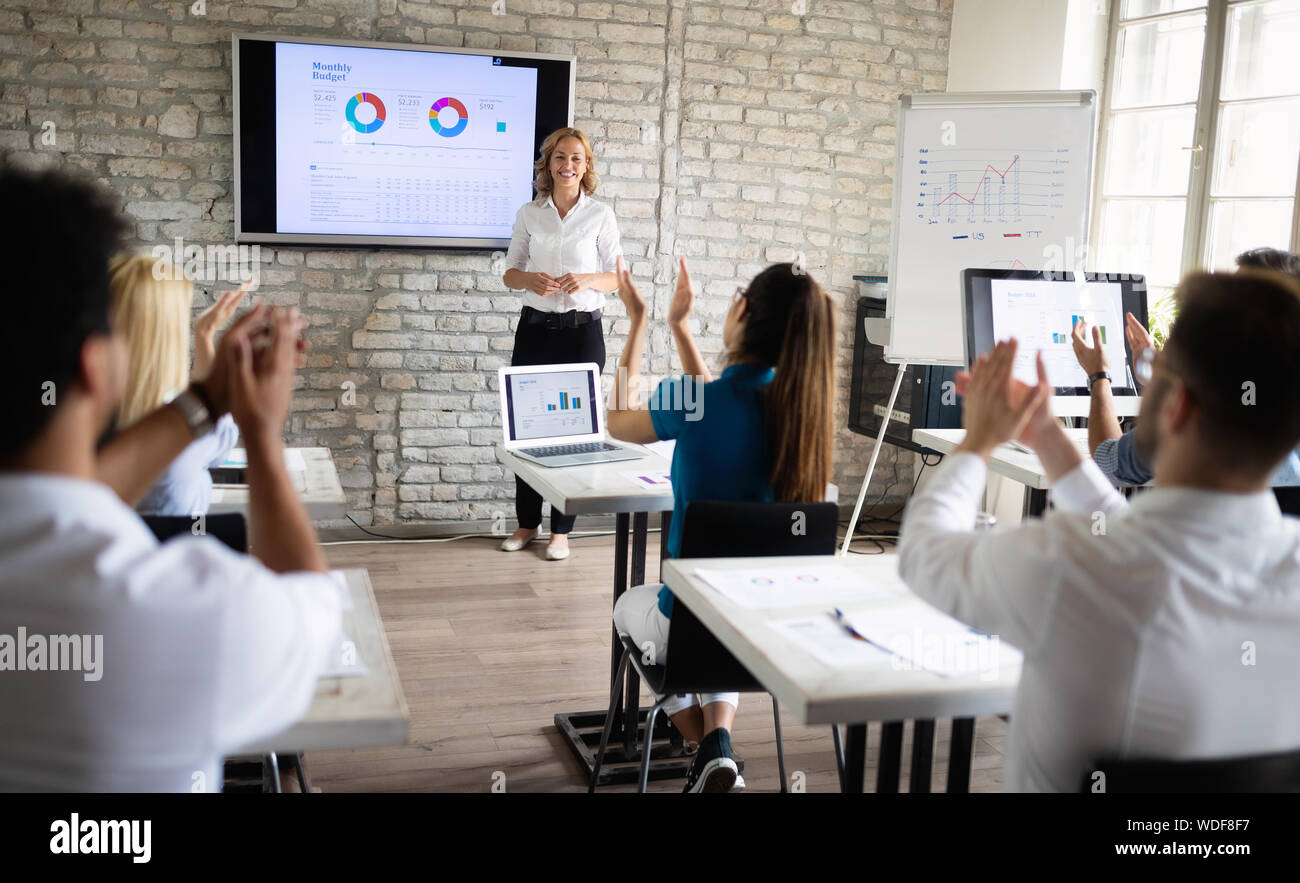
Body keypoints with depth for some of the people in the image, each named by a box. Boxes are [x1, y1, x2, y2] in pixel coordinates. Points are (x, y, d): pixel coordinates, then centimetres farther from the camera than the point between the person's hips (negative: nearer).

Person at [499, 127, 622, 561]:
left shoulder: (600, 214, 1)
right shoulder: (529, 213, 7)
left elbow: (617, 277, 3)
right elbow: (510, 272, 11)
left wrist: (586, 280, -17)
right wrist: (530, 279, -11)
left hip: (582, 330, -2)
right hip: (535, 327, 2)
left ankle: (561, 530, 12)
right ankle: (526, 522, 19)